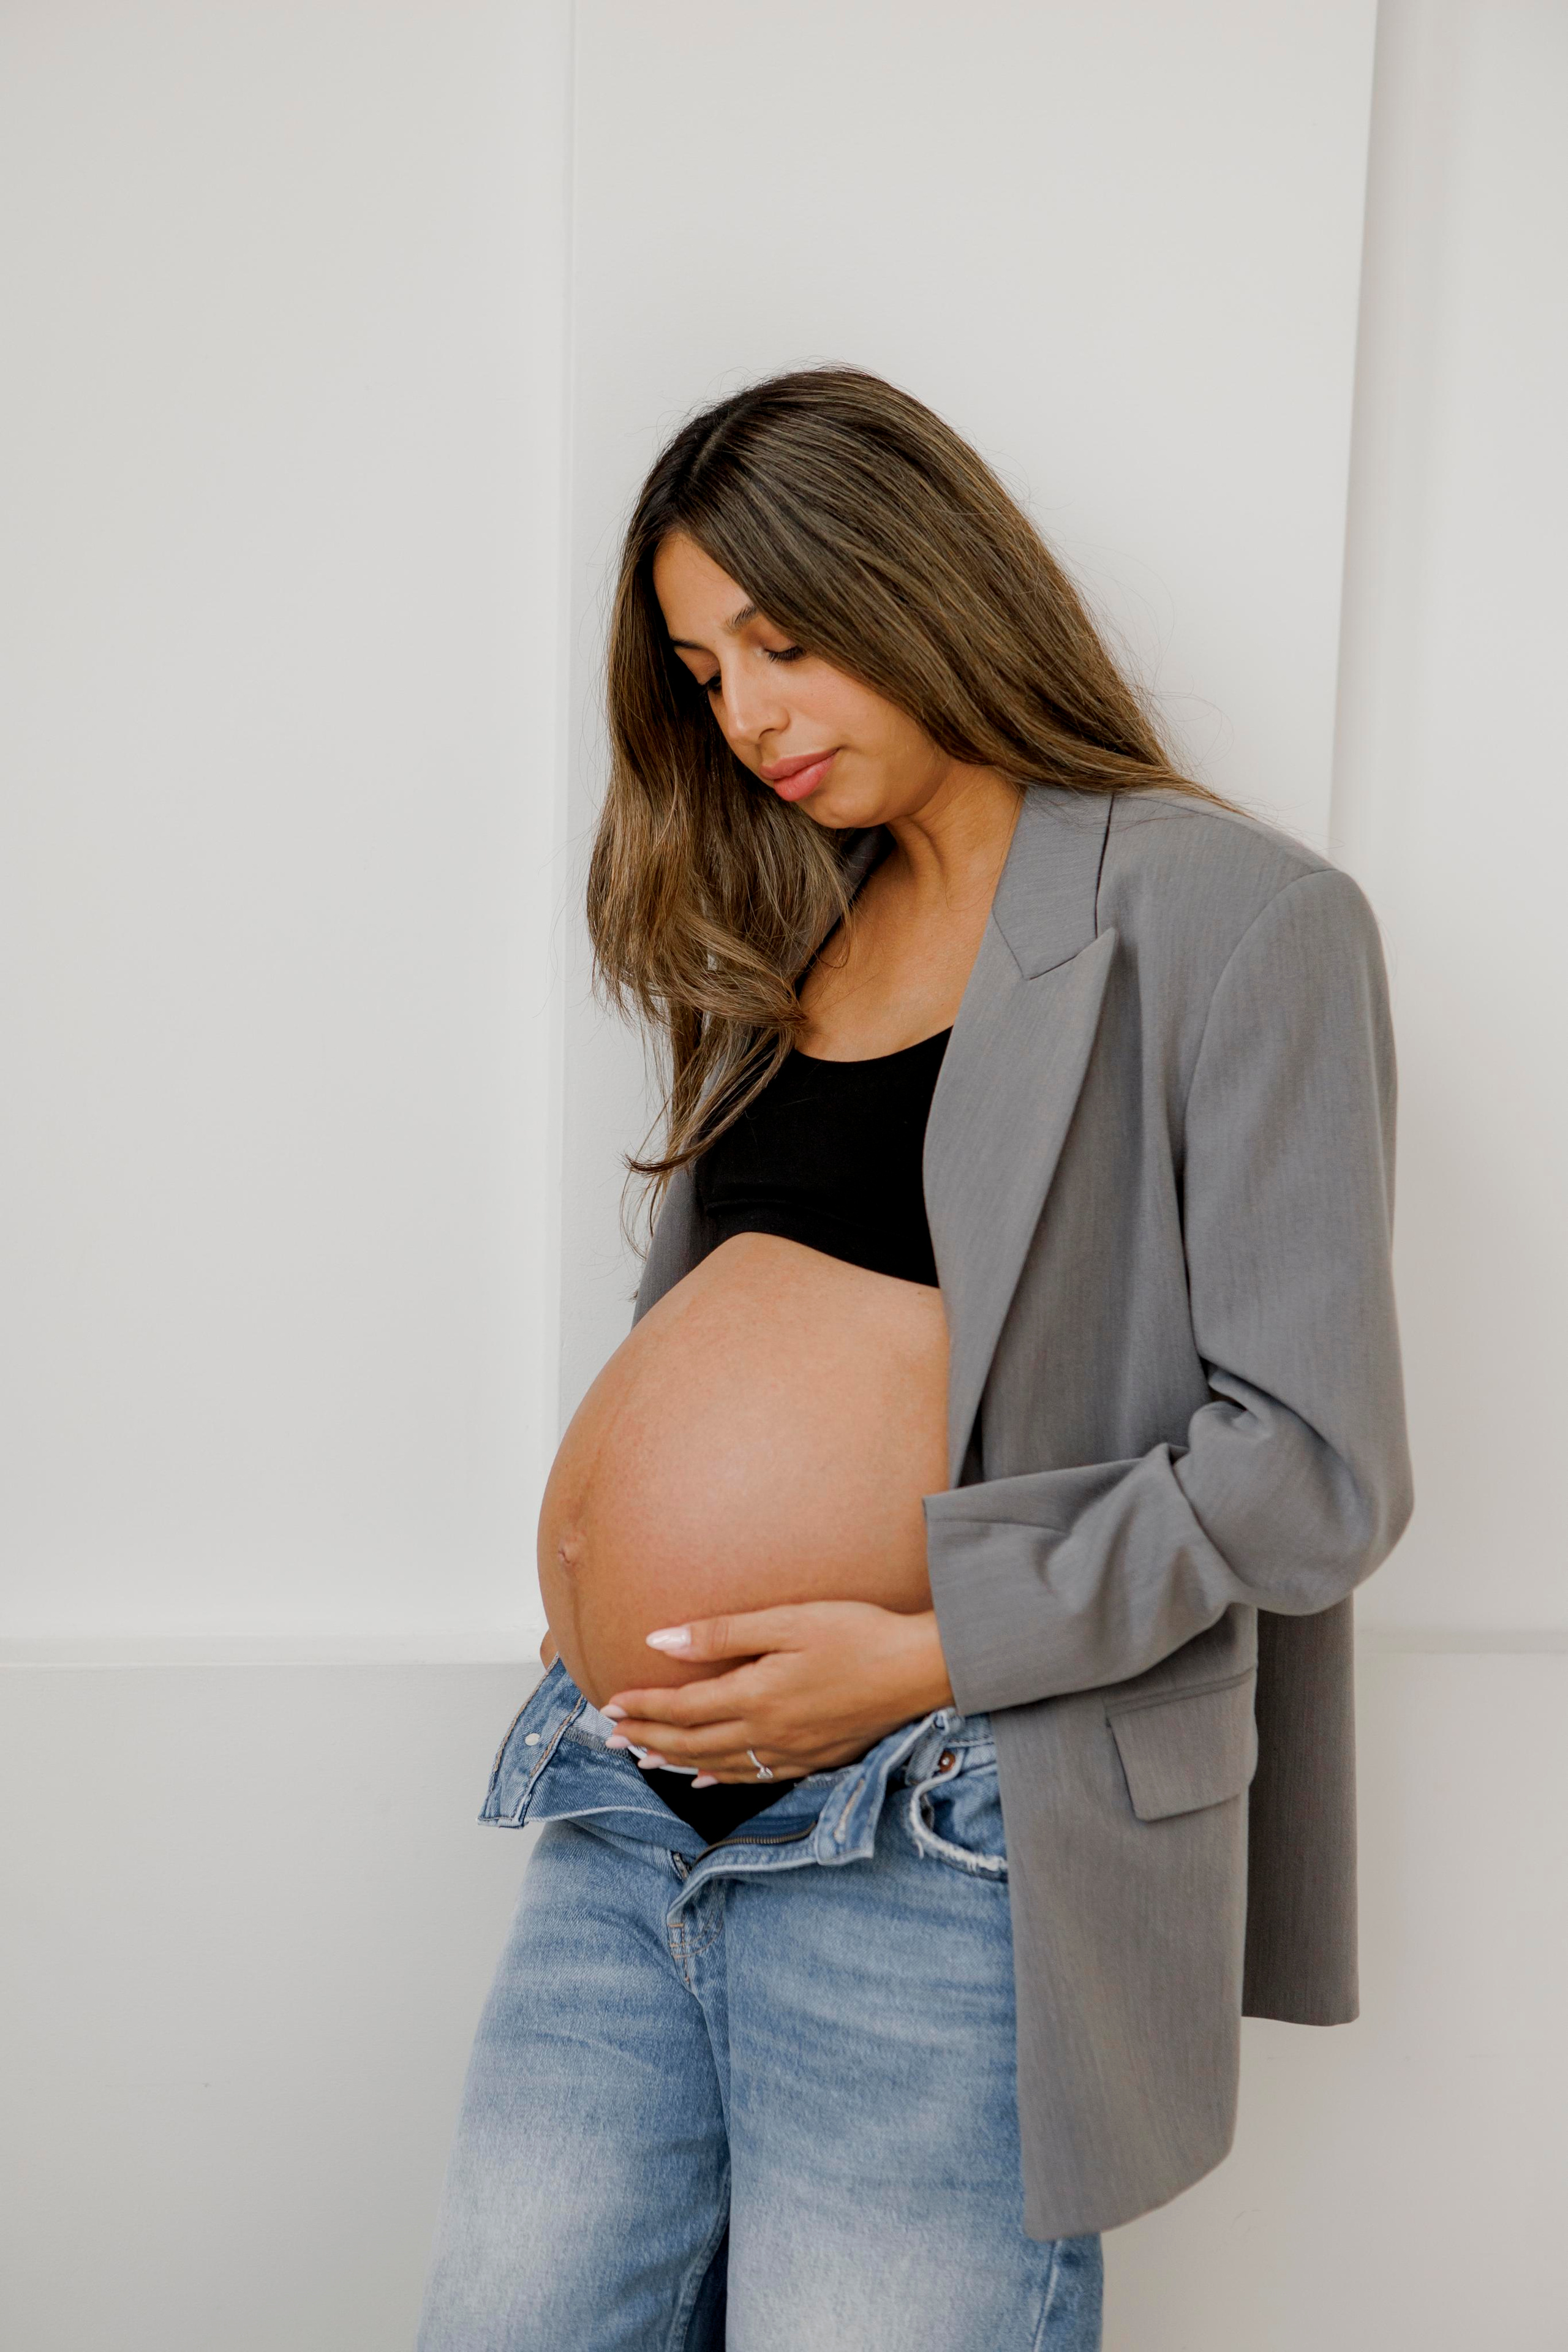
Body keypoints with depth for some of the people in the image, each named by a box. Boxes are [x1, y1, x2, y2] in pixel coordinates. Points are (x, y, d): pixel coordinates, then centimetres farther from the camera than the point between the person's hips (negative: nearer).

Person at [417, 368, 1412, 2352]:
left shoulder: (1231, 918, -5)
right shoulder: (784, 934, 16)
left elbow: (1311, 1463, -10)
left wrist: (928, 1646, -15)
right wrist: (596, 1582, 5)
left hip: (934, 1855, -6)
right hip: (630, 1811, 6)